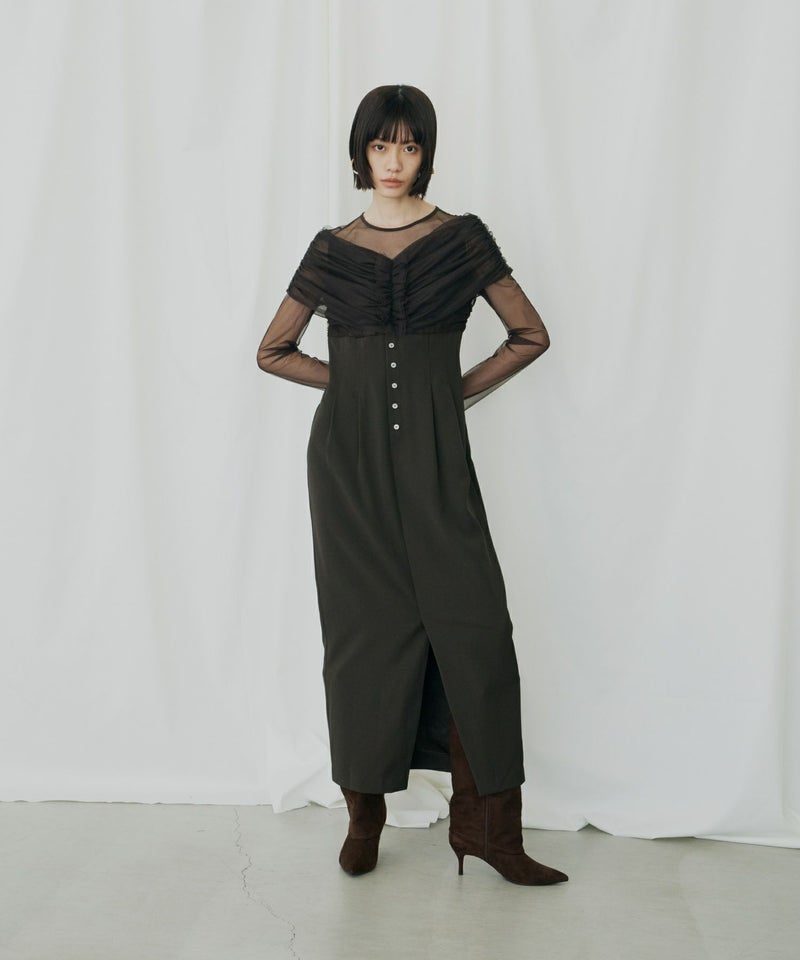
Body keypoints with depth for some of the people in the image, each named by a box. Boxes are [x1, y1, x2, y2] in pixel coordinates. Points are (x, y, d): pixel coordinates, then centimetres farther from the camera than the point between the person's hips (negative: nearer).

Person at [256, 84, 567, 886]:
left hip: (433, 457, 0)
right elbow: (273, 350, 13)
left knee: (471, 624, -7)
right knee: (364, 629, 3)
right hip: (350, 458, 1)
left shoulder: (463, 238, 5)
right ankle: (364, 813, 16)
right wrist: (354, 381, 5)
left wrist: (461, 391, 3)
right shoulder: (332, 250, 7)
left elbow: (529, 334, 9)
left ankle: (483, 821, 3)